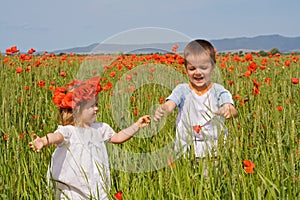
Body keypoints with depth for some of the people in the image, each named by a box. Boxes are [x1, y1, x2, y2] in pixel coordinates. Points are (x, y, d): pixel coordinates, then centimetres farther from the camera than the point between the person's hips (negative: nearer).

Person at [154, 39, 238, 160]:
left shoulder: (219, 91, 2)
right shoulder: (182, 90, 4)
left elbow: (231, 109, -14)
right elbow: (169, 104, -13)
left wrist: (229, 110, -39)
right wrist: (162, 110, -38)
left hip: (215, 149, 0)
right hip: (186, 149, 1)